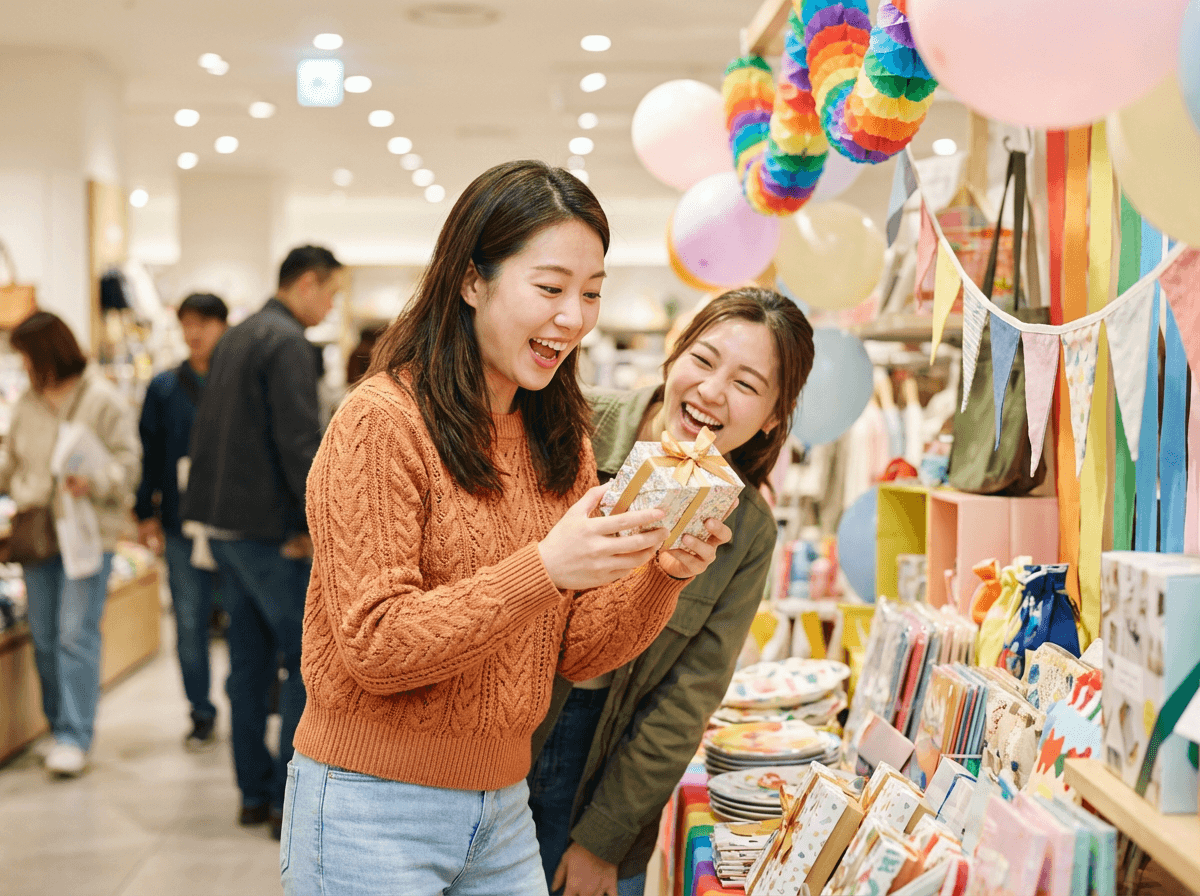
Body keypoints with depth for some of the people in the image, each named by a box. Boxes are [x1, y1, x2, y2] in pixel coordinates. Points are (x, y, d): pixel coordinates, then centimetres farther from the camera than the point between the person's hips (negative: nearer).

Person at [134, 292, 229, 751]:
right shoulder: (165, 387, 7)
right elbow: (150, 454, 10)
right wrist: (146, 513, 6)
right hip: (183, 523, 2)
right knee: (190, 621, 5)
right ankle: (201, 714, 17)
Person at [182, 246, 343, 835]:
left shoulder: (235, 338, 17)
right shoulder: (287, 343, -14)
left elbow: (208, 430, 21)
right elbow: (299, 440, -21)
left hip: (223, 522, 10)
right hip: (268, 529, -9)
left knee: (250, 663, 13)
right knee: (307, 660, -3)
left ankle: (255, 793, 18)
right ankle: (292, 799, -1)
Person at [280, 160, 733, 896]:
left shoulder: (561, 440, 7)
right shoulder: (383, 422, -14)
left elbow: (576, 653, 4)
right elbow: (374, 647, -20)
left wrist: (662, 573, -14)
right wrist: (542, 569, -30)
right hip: (372, 811, -6)